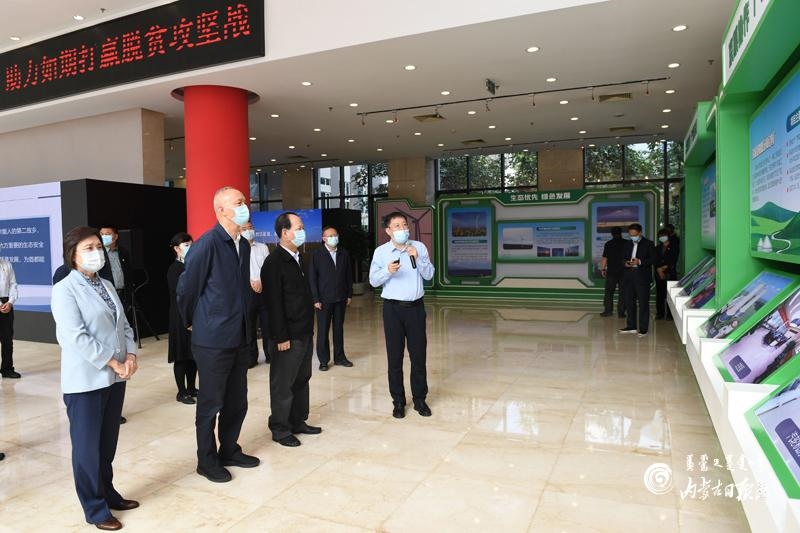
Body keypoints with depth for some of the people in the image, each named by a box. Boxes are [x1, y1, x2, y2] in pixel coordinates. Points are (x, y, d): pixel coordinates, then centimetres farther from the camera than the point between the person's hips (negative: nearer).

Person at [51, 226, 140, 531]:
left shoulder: (107, 286, 12)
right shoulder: (65, 290, -10)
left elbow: (123, 325, 12)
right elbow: (76, 337, -18)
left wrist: (130, 355, -5)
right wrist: (112, 362, -17)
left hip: (114, 377, 6)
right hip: (86, 381, -6)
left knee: (108, 442, 15)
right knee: (87, 446, 5)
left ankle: (108, 494, 31)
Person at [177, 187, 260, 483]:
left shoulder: (244, 245, 6)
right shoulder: (207, 244, -17)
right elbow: (186, 288, -10)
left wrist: (244, 322, 15)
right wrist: (192, 323, 3)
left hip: (239, 338, 7)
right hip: (213, 340, -7)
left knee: (237, 402, 17)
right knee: (211, 403, 8)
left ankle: (229, 450, 35)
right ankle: (207, 461, 25)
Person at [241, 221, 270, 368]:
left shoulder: (263, 247, 10)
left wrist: (261, 281, -11)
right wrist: (251, 283, -13)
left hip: (265, 290, 2)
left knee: (267, 324, 5)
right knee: (249, 326, 3)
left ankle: (270, 354, 14)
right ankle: (251, 357, 11)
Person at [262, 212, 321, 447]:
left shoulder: (297, 258, 12)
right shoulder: (274, 262, -15)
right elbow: (273, 303, -18)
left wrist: (309, 326, 15)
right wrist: (281, 337, -19)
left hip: (304, 333, 9)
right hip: (287, 336, -9)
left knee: (302, 380, 17)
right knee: (283, 384, 4)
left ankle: (298, 422, 30)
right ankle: (280, 429, 17)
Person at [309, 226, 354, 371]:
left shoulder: (343, 253, 5)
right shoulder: (317, 254, -5)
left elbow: (349, 275, 9)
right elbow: (312, 278, -6)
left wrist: (349, 294, 5)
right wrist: (315, 299, -10)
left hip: (340, 298, 3)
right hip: (324, 299, -3)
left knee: (339, 328, 12)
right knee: (323, 330, 4)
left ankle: (339, 357, 23)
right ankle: (323, 360, 14)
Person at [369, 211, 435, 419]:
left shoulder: (419, 247, 2)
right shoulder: (380, 251, 0)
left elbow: (429, 275, -2)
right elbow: (373, 281, -2)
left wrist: (417, 259, -17)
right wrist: (387, 271, -20)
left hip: (416, 307, 1)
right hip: (392, 308, -1)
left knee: (418, 355, 6)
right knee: (395, 356, 6)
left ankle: (420, 399, 20)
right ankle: (398, 401, 18)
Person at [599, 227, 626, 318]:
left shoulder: (608, 244, -3)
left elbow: (604, 258, -4)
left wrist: (603, 269, 4)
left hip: (611, 271, -1)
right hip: (623, 272, 1)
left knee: (609, 292, 7)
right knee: (622, 293, 5)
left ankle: (608, 310, 5)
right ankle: (621, 312, 4)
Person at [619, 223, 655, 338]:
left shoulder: (648, 244, -1)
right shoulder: (628, 244, 15)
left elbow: (653, 259, -7)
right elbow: (624, 257, 19)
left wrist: (640, 262, -18)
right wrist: (625, 263, -4)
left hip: (642, 277, -5)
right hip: (629, 277, 6)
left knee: (643, 303, -2)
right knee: (629, 302, 9)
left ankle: (643, 329, 3)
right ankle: (631, 326, 19)